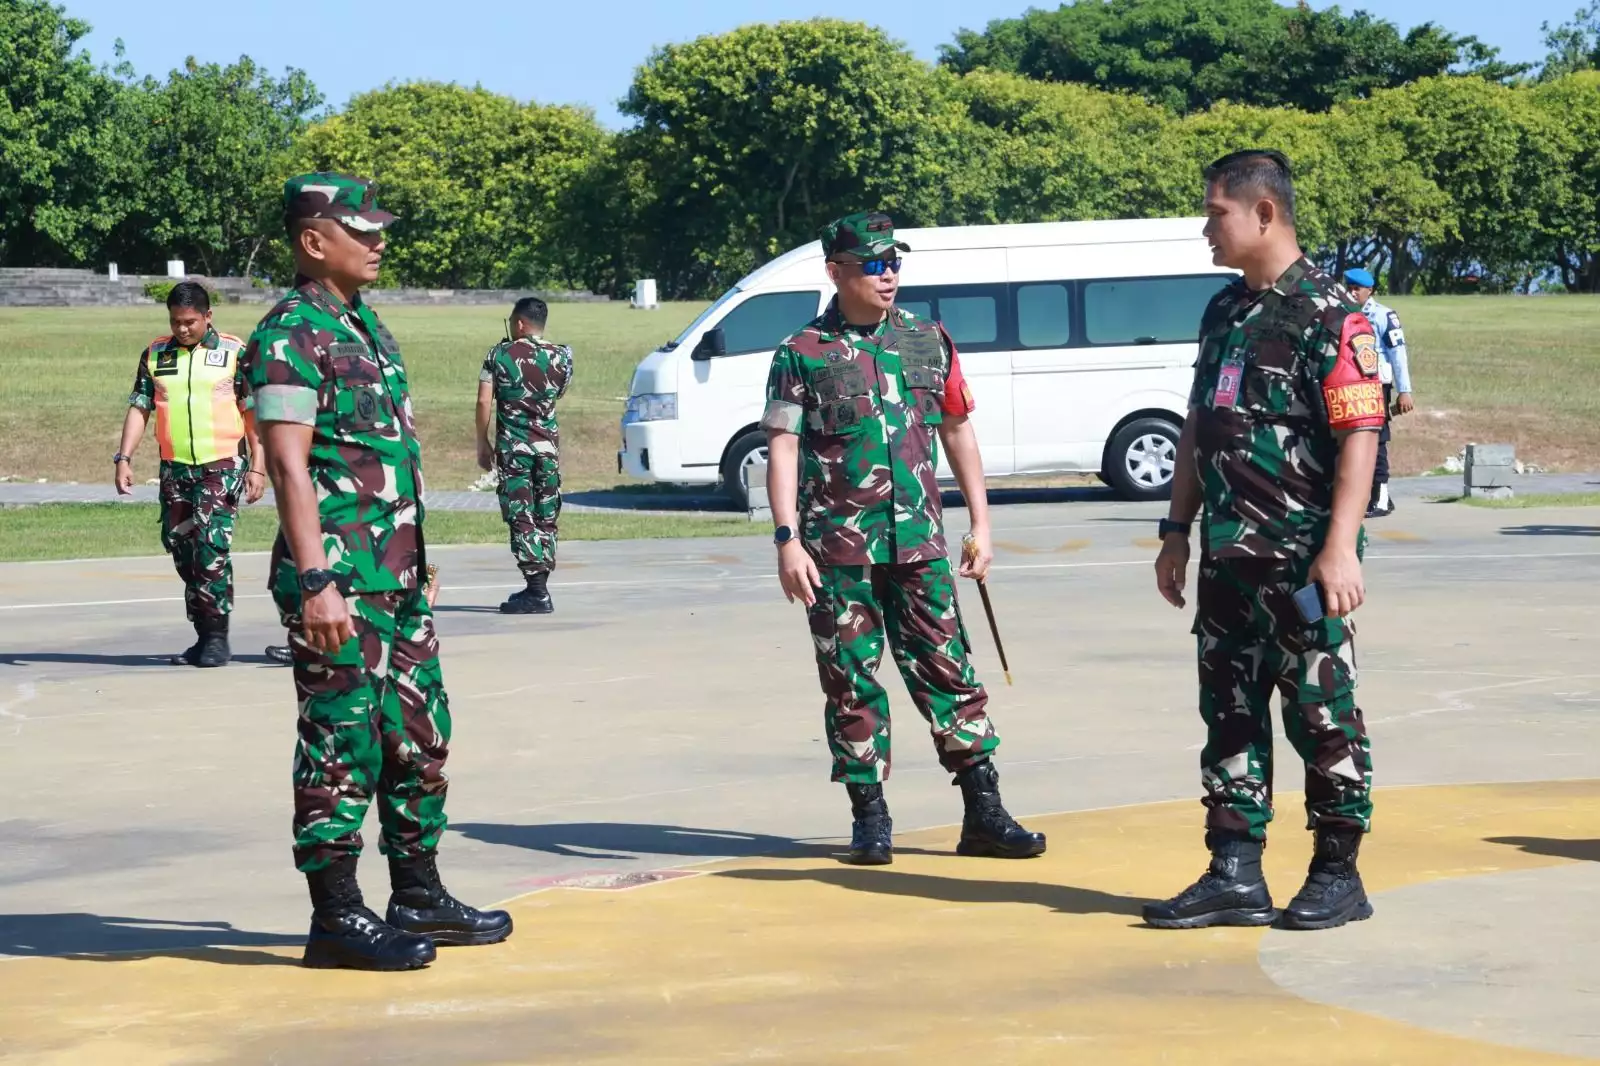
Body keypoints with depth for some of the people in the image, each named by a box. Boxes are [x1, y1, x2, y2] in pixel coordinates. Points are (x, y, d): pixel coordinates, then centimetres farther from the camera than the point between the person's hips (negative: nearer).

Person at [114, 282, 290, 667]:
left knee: (212, 548, -15)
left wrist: (257, 466, -4)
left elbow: (253, 412, 2)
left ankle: (217, 636, -8)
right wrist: (123, 458, -2)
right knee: (181, 549, 8)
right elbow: (139, 407, 9)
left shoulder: (233, 352, 0)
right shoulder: (155, 354, 8)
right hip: (174, 468, 4)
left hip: (222, 466, -4)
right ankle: (203, 635, 19)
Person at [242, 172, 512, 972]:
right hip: (340, 580, -9)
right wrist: (317, 583, -24)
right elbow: (288, 466, -19)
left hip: (397, 576, 9)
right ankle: (336, 918, 2)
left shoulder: (363, 327, 16)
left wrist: (416, 560, 22)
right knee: (341, 745, -4)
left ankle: (418, 897, 24)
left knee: (420, 739, 14)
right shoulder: (292, 337, -13)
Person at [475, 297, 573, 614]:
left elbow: (484, 402, -7)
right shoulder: (561, 356, 2)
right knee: (546, 519, 12)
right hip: (548, 445, 3)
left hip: (513, 446, -3)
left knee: (522, 519, -4)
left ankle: (537, 592, -12)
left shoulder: (499, 355, -5)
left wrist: (482, 444, 1)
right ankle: (538, 588, 17)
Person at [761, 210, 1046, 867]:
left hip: (918, 542, 2)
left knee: (947, 670, 1)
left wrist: (980, 525, 12)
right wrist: (787, 540, -12)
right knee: (851, 683, 2)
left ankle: (984, 813, 4)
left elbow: (958, 432, 16)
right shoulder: (803, 356, 0)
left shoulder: (928, 342, 10)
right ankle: (869, 818, 11)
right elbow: (782, 449, -3)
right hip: (837, 549, -2)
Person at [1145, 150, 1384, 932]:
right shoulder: (1224, 312, 14)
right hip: (1228, 558, 8)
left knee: (1321, 715, 0)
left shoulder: (1328, 314, -10)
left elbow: (1359, 436, -16)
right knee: (1230, 713, 8)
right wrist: (1178, 530, 16)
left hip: (1302, 557, -8)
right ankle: (1236, 875, 13)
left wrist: (1340, 548, -22)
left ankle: (1338, 875, 9)